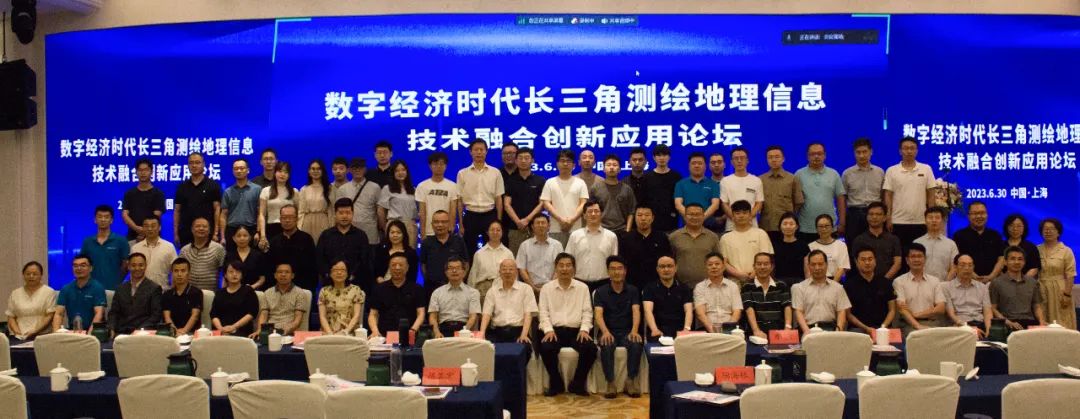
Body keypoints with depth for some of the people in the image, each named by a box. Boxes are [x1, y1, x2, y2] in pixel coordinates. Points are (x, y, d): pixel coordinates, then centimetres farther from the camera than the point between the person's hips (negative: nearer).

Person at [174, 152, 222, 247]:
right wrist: (175, 233, 4)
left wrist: (216, 232, -9)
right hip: (185, 233, 3)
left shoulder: (213, 185, 1)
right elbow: (177, 210, 11)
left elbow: (217, 209, -2)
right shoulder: (182, 187, 11)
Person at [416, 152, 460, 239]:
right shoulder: (422, 186, 2)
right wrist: (422, 233, -3)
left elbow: (453, 211, 0)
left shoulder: (452, 186, 2)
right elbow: (422, 212, 1)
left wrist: (451, 230, -7)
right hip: (428, 232, 0)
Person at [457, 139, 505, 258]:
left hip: (490, 215, 0)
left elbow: (498, 199, 4)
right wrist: (461, 223, 0)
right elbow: (459, 200, 3)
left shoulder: (495, 173, 2)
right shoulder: (462, 173, 2)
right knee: (469, 251, 5)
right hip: (471, 216, 0)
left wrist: (499, 221, 0)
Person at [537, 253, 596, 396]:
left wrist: (584, 329, -11)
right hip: (554, 330, -1)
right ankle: (556, 383, -6)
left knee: (590, 348, -28)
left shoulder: (582, 288, 11)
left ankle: (577, 384, -6)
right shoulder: (547, 288, 9)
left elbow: (587, 312, 6)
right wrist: (548, 329, -12)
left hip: (576, 330, 1)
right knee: (546, 348, -32)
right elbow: (543, 312, 4)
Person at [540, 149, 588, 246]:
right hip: (555, 230, 0)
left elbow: (583, 204, 3)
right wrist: (560, 219, -10)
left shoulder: (580, 183, 9)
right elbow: (546, 204, 1)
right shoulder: (550, 182, 8)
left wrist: (572, 220, -11)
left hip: (575, 229, 0)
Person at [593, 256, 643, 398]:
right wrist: (605, 331, -31)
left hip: (627, 332, 1)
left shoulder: (632, 291, 8)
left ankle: (631, 381, -19)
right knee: (606, 345, -35)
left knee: (637, 343, -32)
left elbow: (636, 312, -6)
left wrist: (634, 330, -27)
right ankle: (610, 382, -24)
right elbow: (598, 314, -9)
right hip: (609, 332, -1)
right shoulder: (601, 292, 4)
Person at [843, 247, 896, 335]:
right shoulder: (849, 284, 6)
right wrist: (866, 328, -10)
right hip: (858, 328, -2)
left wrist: (883, 326, -6)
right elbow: (848, 313, 2)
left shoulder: (886, 283, 14)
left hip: (882, 327, 2)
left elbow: (892, 310, 12)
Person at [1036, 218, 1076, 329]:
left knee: (1060, 326, -4)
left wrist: (1067, 294, -11)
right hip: (1040, 291, 3)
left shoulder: (1066, 251, 0)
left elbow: (1070, 275, -4)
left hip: (1059, 291, -3)